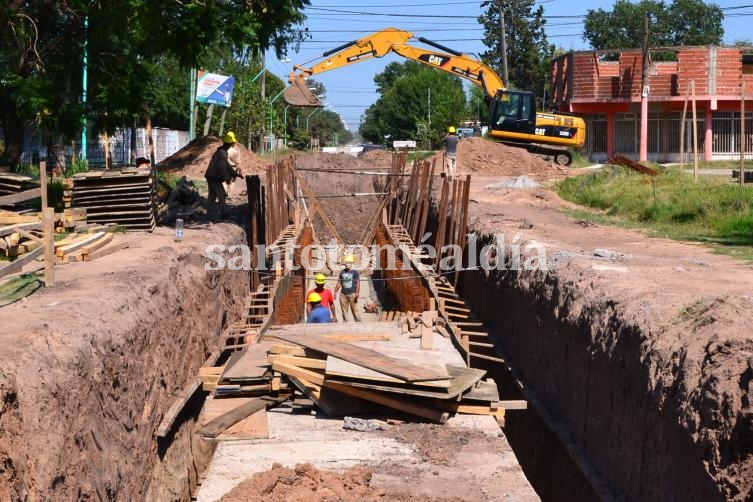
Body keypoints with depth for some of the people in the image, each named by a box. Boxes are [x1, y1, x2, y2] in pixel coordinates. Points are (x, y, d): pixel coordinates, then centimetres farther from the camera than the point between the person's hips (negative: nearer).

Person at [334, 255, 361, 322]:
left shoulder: (355, 272, 0)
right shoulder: (342, 272, 13)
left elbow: (358, 283, -5)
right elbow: (339, 283, 19)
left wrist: (357, 293, -16)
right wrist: (335, 292, 14)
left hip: (352, 294, -4)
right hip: (343, 294, 5)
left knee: (355, 310, -5)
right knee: (344, 311, 7)